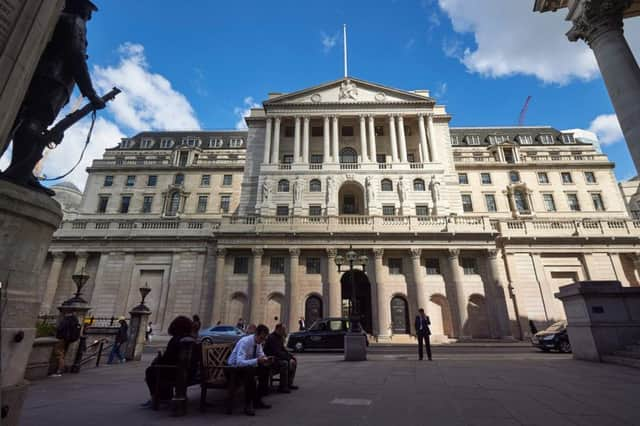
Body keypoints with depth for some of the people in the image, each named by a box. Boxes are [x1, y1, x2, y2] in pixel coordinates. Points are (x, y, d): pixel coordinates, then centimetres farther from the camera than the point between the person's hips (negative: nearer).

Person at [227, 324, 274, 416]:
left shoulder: (258, 342, -6)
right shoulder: (245, 342, -30)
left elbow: (261, 356, 3)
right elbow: (239, 362, -39)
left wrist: (266, 359, -20)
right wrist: (257, 361, -45)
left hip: (248, 366, 8)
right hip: (234, 367, -8)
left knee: (265, 369, -7)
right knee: (250, 371, -36)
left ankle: (258, 400, 5)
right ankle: (248, 404, -23)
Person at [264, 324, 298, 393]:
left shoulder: (280, 337, 8)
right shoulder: (272, 338, -21)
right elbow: (277, 353, -25)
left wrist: (292, 356, 1)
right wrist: (289, 358, -23)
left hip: (277, 357, 10)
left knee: (294, 362, 4)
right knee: (284, 363, -33)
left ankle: (289, 383, 9)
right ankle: (282, 387, -21)